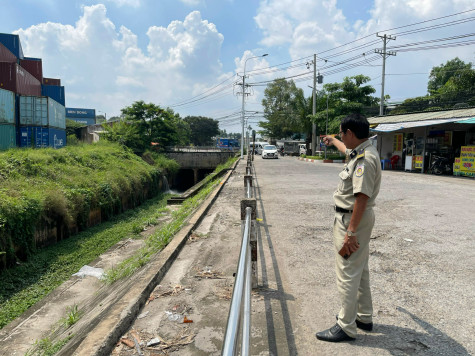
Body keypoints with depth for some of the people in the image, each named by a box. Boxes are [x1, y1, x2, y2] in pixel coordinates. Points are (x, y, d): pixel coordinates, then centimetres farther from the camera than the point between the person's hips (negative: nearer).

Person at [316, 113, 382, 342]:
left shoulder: (365, 159, -23)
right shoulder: (359, 151, 8)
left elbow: (362, 198, -29)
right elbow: (346, 149, 33)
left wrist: (351, 233, -28)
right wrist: (332, 141, 53)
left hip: (353, 220, -11)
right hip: (350, 217, 11)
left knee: (348, 273, -2)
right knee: (360, 270, 20)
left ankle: (346, 326, 10)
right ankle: (364, 317, 35)